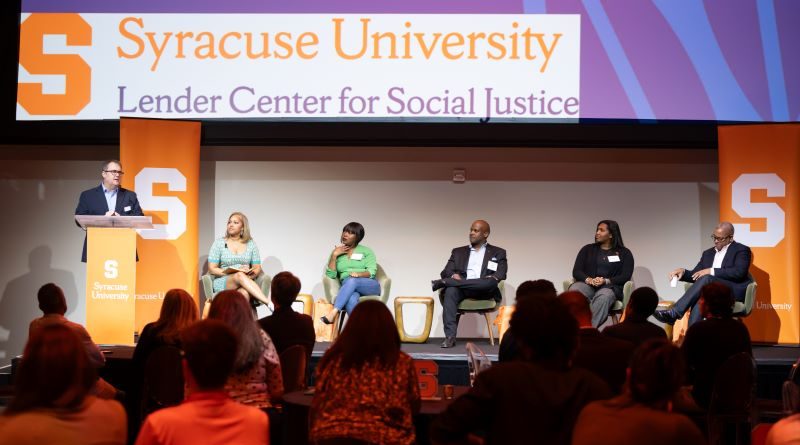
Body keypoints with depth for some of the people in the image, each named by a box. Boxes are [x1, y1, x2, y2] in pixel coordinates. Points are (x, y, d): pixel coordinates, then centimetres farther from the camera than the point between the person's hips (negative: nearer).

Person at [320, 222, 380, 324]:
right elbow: (330, 275, 5)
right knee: (351, 300, -39)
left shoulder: (366, 251, 13)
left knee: (352, 281, -37)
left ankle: (333, 313, -47)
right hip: (348, 288, 1)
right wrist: (334, 255, -3)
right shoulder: (337, 253, 17)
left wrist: (359, 274, -21)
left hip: (370, 286, -1)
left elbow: (372, 271, -1)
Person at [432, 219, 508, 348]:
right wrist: (453, 275, -12)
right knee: (450, 291, -35)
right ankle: (450, 337, -42)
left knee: (491, 282, -37)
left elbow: (501, 273, 3)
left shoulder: (498, 253, 20)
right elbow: (446, 271, 12)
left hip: (484, 291, -1)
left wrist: (494, 277, -21)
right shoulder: (458, 252, 25)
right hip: (461, 289, 1)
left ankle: (443, 282, -32)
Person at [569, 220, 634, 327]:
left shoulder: (624, 253, 13)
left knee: (603, 296, -40)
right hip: (587, 285, 2)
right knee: (574, 290, -35)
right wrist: (588, 279, -13)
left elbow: (626, 276, 1)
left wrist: (606, 281, -16)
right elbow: (576, 271, 10)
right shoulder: (587, 249, 19)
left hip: (610, 287, -2)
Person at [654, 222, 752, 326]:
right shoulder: (708, 253, 24)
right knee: (700, 300, -33)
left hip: (736, 291, -5)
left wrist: (711, 271, -17)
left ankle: (673, 313, -36)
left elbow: (739, 272, -12)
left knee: (706, 279, -32)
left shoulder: (741, 250, 5)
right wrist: (683, 271, -4)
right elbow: (695, 275, 19)